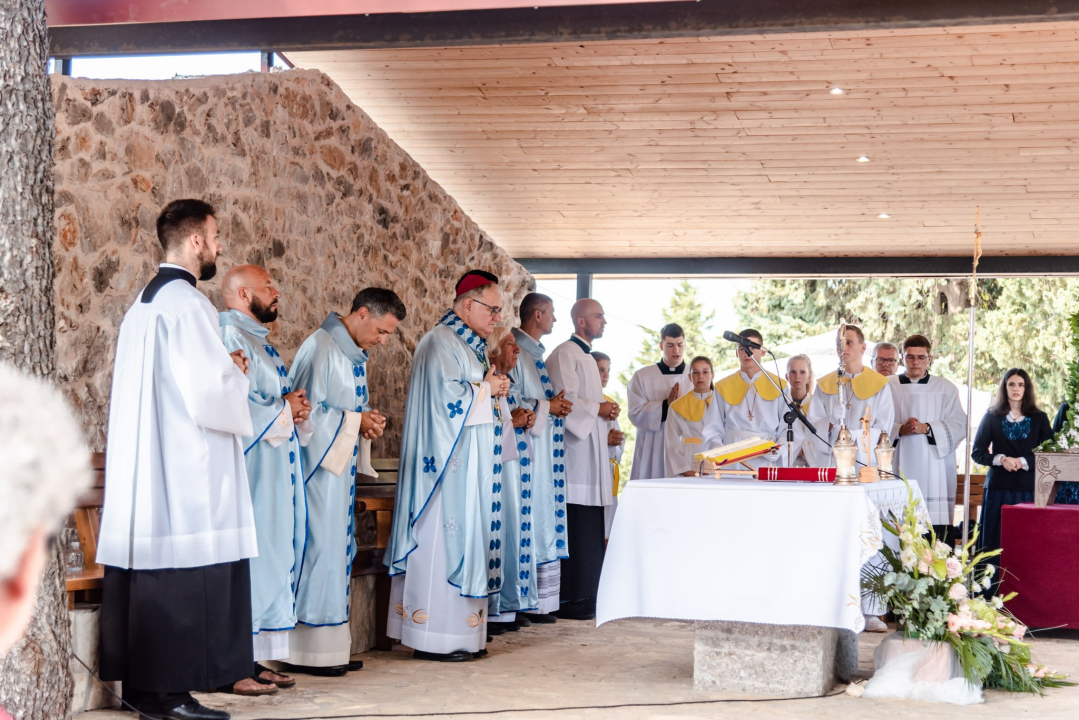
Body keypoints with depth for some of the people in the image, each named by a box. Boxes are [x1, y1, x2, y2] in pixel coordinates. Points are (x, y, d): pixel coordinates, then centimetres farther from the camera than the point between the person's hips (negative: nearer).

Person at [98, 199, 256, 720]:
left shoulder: (143, 305, 17)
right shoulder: (187, 303, -13)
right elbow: (209, 390, -19)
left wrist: (223, 368, 18)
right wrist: (236, 374, 1)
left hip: (143, 467, 10)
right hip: (187, 466, -10)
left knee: (149, 570, 10)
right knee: (186, 575, -5)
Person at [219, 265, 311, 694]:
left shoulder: (257, 338, 20)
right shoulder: (232, 337, -12)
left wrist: (295, 410, 6)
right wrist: (283, 409, -9)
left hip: (272, 475, 10)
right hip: (248, 470, -10)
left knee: (270, 558, 10)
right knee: (244, 559, -8)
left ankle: (252, 658, 14)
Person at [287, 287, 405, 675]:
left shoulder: (355, 352, 14)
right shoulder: (320, 348, -15)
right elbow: (307, 410, -18)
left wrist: (368, 420, 2)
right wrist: (357, 421, -12)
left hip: (341, 467, 10)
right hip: (319, 464, -10)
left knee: (337, 551, 11)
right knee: (319, 547, -6)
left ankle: (332, 645, 16)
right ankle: (309, 651, 0)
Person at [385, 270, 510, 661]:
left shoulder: (469, 343, 17)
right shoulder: (441, 343, -13)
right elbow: (447, 396, -22)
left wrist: (493, 386, 4)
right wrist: (487, 388, -9)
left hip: (468, 464, 10)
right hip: (449, 463, -10)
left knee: (463, 536, 9)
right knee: (443, 537, -7)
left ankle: (460, 631, 12)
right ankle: (435, 638, -3)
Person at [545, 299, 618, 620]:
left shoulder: (586, 356, 22)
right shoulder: (565, 355, -9)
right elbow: (563, 401, -19)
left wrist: (605, 412, 9)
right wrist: (598, 408, -9)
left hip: (591, 451, 10)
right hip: (574, 450, -10)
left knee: (591, 530, 10)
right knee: (575, 529, -9)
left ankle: (586, 597, 15)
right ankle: (571, 601, -6)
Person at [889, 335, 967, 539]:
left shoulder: (946, 389, 11)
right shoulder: (888, 387, 11)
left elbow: (959, 425, 1)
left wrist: (927, 428, -13)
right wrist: (900, 430, -14)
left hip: (933, 472, 0)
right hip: (899, 468, 0)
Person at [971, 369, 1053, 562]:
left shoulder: (1039, 419, 9)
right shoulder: (992, 417, 8)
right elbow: (977, 452, 6)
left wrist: (1023, 462, -12)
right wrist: (1000, 459, -12)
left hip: (1029, 488, 0)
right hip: (999, 488, 0)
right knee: (995, 543, -3)